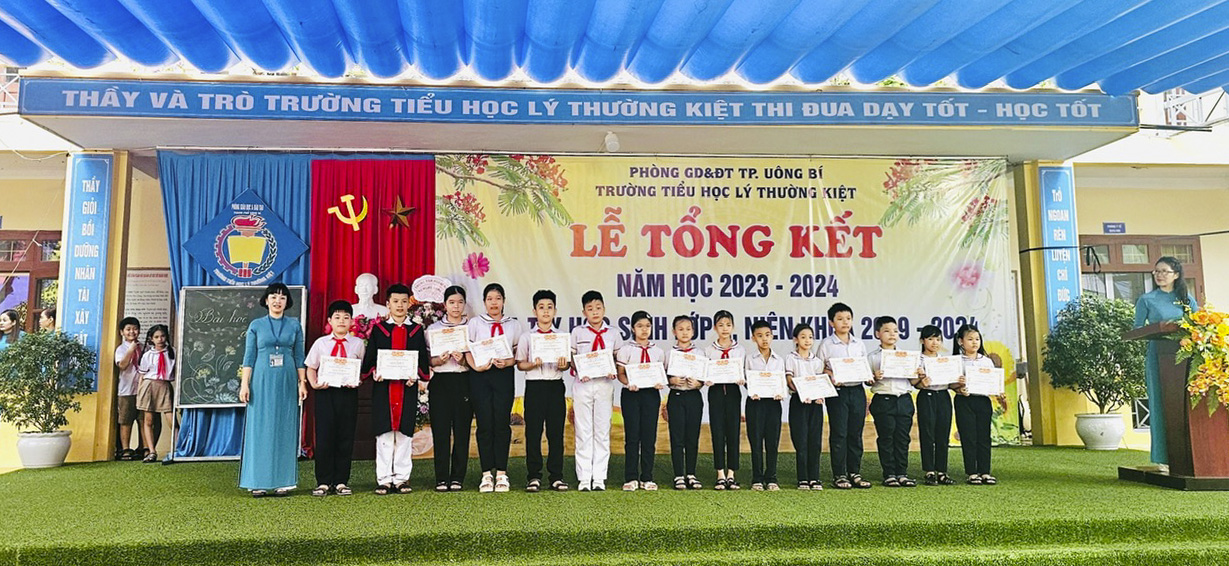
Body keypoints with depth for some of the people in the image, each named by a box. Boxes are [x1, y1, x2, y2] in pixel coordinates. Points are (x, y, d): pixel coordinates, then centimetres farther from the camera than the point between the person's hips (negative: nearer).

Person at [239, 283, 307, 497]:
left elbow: (299, 357, 9)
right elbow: (249, 357, 4)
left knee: (285, 429, 2)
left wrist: (302, 382, 3)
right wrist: (244, 384, -2)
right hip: (261, 382, -1)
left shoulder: (294, 326, 9)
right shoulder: (256, 325, 6)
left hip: (287, 383, 1)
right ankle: (258, 483, 4)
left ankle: (283, 481, 7)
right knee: (260, 429, -1)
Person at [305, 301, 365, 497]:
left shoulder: (358, 344, 7)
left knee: (345, 438, 4)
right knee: (324, 437, 0)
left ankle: (341, 482, 13)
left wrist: (357, 381, -10)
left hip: (348, 393, 0)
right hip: (325, 392, 0)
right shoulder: (321, 343, 7)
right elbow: (310, 367, 10)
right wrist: (314, 383, -8)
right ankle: (323, 482, 10)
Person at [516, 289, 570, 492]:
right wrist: (533, 365, -16)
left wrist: (563, 366, -13)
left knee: (556, 431, 2)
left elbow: (567, 363, 9)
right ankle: (533, 476, 8)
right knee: (533, 431, 0)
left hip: (556, 385, 1)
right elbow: (520, 363, 3)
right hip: (534, 386, -1)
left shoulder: (563, 337, 10)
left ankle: (556, 475, 10)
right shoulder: (527, 337, 6)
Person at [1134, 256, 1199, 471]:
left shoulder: (1187, 299, 14)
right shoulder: (1147, 300, 7)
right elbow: (1137, 329, 6)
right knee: (1160, 404, -5)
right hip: (1158, 355, -2)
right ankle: (1163, 458, -1)